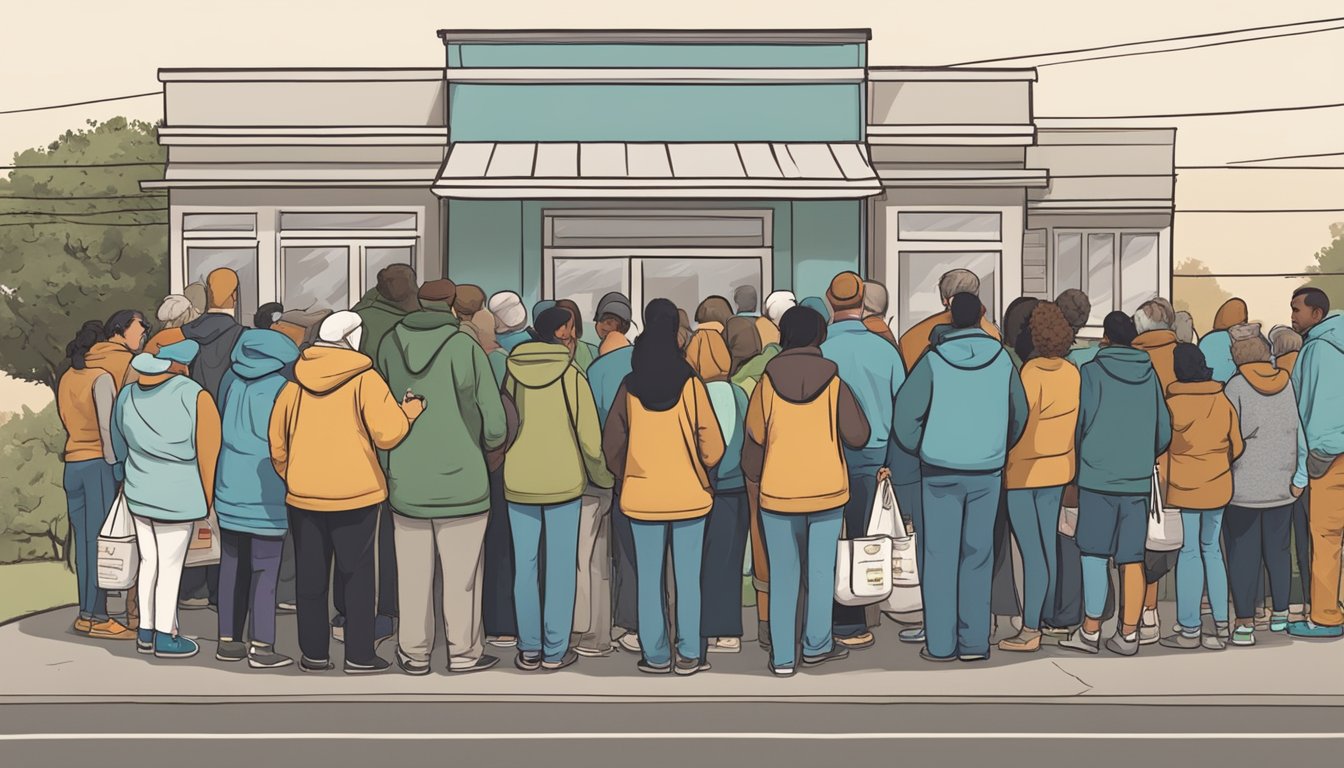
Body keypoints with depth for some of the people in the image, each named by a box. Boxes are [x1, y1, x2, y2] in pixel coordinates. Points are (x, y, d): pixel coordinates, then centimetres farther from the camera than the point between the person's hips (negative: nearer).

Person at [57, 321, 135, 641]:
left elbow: (69, 422, 16)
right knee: (100, 540, -5)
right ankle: (97, 617, -4)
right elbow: (107, 425, -16)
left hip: (73, 464, 7)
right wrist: (115, 463, -13)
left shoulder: (66, 379, 12)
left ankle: (87, 614, 11)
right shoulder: (102, 378, -10)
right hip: (99, 463, -7)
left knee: (83, 540, 9)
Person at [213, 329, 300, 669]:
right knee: (264, 570, -1)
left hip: (229, 488, 6)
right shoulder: (279, 387, -11)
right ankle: (261, 646, 1)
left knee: (232, 565, 12)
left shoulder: (230, 380, 6)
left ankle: (228, 640, 19)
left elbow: (219, 426, 14)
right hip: (266, 492, -6)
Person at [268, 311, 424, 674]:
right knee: (357, 575, 6)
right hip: (355, 494, -3)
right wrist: (407, 412, 4)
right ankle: (359, 655, 8)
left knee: (311, 577, 11)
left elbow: (277, 442, 10)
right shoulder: (364, 380, -7)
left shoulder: (294, 384, 5)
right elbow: (388, 434, -15)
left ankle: (314, 654, 17)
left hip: (303, 495, 3)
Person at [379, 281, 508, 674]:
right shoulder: (465, 348, -12)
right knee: (461, 573, 8)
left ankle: (414, 653, 22)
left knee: (413, 574, 12)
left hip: (405, 481, 3)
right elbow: (495, 424, -10)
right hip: (461, 480, -3)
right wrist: (487, 444, 12)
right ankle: (464, 652, 17)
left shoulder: (390, 345, -2)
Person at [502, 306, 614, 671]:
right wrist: (602, 478, 8)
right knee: (560, 568, 5)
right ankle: (555, 650, 8)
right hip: (563, 482, -3)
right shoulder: (572, 375, -8)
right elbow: (589, 436, -7)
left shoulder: (513, 372, 0)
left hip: (519, 483, 3)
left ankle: (529, 650, 13)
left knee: (525, 566, 8)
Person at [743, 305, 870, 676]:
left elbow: (754, 441, -1)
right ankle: (817, 645, 21)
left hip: (778, 493, 0)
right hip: (827, 491, 0)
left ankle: (783, 657, 6)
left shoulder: (768, 381, -5)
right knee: (821, 569, 13)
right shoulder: (833, 382, -5)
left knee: (783, 574, 6)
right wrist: (850, 399, 13)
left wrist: (753, 483, 14)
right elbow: (856, 436, -2)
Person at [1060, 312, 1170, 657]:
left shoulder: (1091, 372, -5)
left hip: (1097, 476, -3)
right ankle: (1129, 635, 8)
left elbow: (1078, 424, -4)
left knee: (1094, 554, 2)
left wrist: (1081, 459, 15)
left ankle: (1090, 631, 4)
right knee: (1132, 559, 6)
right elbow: (1164, 432, 9)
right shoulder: (1149, 374, 6)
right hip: (1139, 480, 4)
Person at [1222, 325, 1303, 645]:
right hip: (1281, 483, 4)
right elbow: (1299, 429, 5)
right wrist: (1299, 471, 17)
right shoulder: (1287, 383, 0)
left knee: (1243, 553, 0)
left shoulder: (1237, 386, -12)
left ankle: (1245, 623, -2)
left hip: (1244, 484, -4)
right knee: (1278, 549, 17)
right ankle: (1280, 613, 27)